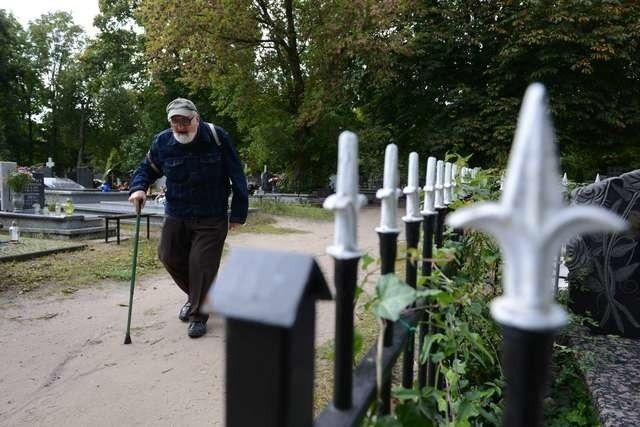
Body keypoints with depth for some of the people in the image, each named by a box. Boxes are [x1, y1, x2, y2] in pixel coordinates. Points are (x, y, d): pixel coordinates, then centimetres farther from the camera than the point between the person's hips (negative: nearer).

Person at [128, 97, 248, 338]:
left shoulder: (217, 137, -14)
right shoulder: (162, 142, -5)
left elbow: (237, 177, -9)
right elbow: (146, 169, 9)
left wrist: (238, 213, -9)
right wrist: (138, 188, -14)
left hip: (212, 218, -4)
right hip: (175, 216, 4)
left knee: (202, 264, -6)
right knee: (169, 257, 11)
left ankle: (198, 315, 15)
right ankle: (195, 296, 38)